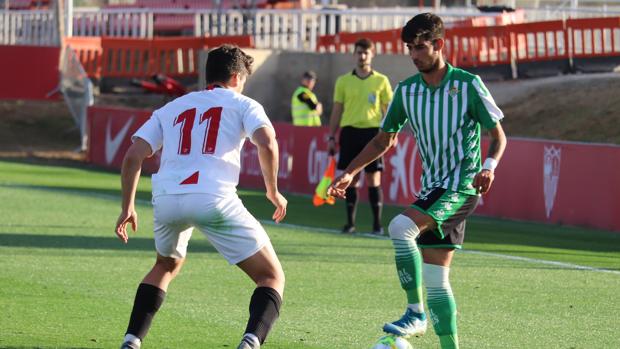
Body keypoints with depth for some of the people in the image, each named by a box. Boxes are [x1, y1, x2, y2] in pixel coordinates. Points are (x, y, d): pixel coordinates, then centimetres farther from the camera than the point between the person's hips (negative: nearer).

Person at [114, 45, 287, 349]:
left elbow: (133, 156, 17)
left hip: (166, 199, 4)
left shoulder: (171, 108, 27)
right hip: (214, 199, -4)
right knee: (272, 277, 5)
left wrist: (127, 208, 22)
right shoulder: (243, 105, 16)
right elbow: (267, 144, -4)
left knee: (166, 266, 36)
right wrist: (273, 191, 9)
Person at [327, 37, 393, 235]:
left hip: (372, 132, -1)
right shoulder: (343, 81, 9)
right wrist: (331, 137, 7)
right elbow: (337, 111, 11)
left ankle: (377, 224, 1)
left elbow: (389, 110, 7)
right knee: (351, 179, 2)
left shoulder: (381, 81, 5)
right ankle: (350, 223, 10)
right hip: (350, 131, 1)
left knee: (374, 179, -4)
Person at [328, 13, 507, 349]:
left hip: (462, 186, -6)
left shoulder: (468, 84, -7)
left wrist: (489, 166, -21)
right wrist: (350, 172, 8)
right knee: (435, 280, 4)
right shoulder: (406, 91, 8)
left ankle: (416, 312, -19)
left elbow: (498, 135, -2)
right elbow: (383, 140, 18)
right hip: (432, 189, 6)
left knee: (400, 227, -27)